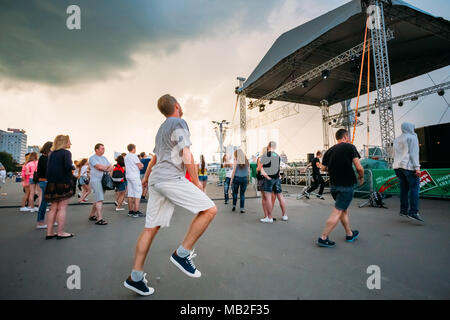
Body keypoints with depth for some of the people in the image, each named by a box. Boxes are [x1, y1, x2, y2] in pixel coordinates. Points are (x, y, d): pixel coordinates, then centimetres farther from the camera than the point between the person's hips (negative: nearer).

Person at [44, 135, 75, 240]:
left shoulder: (51, 154, 12)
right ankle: (61, 233, 5)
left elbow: (48, 168, 12)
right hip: (64, 184, -7)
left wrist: (50, 181, 14)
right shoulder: (66, 152, -10)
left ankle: (49, 233, 17)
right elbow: (68, 166, -22)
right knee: (62, 208, 0)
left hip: (52, 184, 7)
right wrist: (73, 167, -3)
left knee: (53, 208, 13)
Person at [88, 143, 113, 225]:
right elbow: (99, 167, -18)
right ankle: (99, 219, -12)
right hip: (96, 180, -7)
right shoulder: (92, 158, -4)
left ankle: (92, 215, 28)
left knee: (98, 199, 14)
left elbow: (111, 167, 11)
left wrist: (106, 169, -10)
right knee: (100, 200, -13)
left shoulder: (104, 158, 18)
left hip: (104, 181, 7)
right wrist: (108, 167, -1)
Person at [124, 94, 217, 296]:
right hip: (171, 178, -10)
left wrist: (146, 178, 48)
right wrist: (196, 182, -4)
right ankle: (182, 254, -5)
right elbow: (186, 156, -11)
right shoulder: (179, 123, -1)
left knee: (151, 228, 12)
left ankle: (135, 277, 18)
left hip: (156, 181, 10)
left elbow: (154, 158, 36)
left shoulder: (161, 129, 26)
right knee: (209, 210, -10)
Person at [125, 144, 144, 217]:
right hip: (135, 176, -8)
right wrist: (142, 165, 9)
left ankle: (130, 211, 14)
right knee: (138, 194, -5)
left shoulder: (126, 157, 15)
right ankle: (136, 212, -7)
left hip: (128, 176, 8)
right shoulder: (134, 156, -10)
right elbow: (140, 167, -13)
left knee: (130, 194, 10)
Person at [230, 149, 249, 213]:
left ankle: (234, 206, 19)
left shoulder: (236, 161, -7)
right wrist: (248, 179, 12)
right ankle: (242, 208, 7)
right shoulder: (247, 161, 3)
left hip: (236, 178, -2)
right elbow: (248, 170, 6)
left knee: (235, 192, 16)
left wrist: (231, 180, 0)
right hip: (244, 178, 2)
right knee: (242, 194, 7)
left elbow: (234, 171, -7)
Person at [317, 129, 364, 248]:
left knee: (344, 210, 21)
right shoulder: (350, 147, -7)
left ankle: (350, 234, 35)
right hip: (346, 185, -6)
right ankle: (323, 238, 0)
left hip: (333, 185, 6)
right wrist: (361, 177, 7)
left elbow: (323, 168, 9)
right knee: (337, 212, -2)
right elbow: (359, 167, -12)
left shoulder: (329, 150, 7)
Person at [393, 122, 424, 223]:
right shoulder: (412, 137, 0)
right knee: (414, 188, -7)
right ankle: (413, 212, -13)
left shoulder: (396, 139, 20)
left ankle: (403, 210, 8)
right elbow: (413, 153, -9)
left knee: (404, 188, 9)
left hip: (398, 166, 7)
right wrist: (417, 167, -11)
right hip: (408, 166, -7)